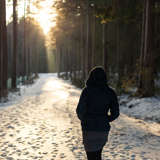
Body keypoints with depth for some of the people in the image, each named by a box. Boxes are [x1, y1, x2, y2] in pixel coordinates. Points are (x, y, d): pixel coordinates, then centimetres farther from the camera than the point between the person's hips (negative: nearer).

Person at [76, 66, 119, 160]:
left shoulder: (87, 90, -11)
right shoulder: (110, 92, -1)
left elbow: (80, 110, -13)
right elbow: (115, 113, -1)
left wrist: (83, 119, 8)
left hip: (89, 129, -4)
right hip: (104, 129, 4)